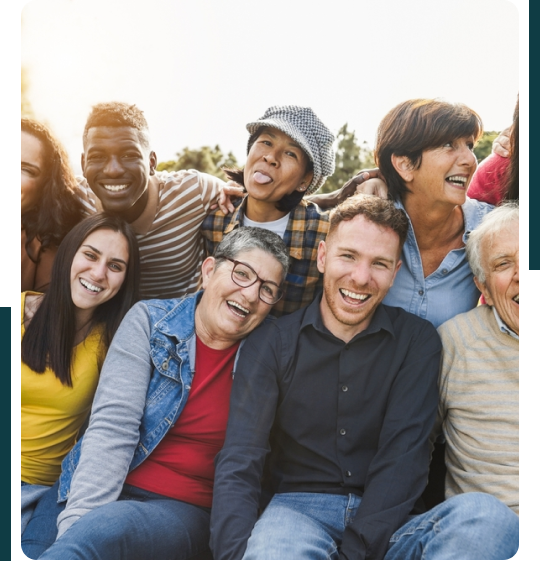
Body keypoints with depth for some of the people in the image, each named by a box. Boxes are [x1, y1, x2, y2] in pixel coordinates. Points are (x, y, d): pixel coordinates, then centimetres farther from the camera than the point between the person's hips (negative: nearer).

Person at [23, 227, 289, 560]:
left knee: (106, 529, -31)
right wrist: (78, 519, -20)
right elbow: (112, 426, -9)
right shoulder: (150, 320, 0)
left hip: (185, 509, -1)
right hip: (113, 490, 1)